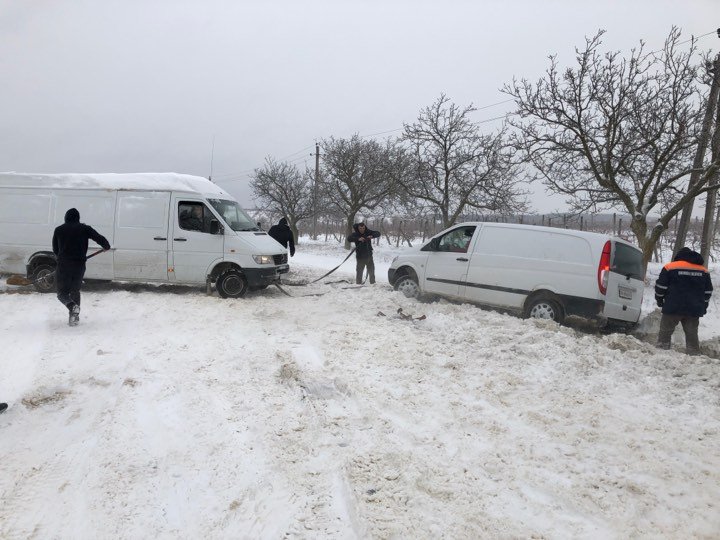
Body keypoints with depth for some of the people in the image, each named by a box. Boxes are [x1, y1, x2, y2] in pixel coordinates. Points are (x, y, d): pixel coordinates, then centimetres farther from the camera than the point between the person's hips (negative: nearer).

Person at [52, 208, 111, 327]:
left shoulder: (58, 230, 9)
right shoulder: (84, 228, 5)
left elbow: (55, 250, 16)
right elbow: (100, 238, 0)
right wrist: (107, 246, 20)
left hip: (63, 266, -1)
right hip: (79, 266, 1)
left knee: (62, 292, 8)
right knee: (75, 290, 20)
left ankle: (73, 307, -21)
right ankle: (75, 317, 12)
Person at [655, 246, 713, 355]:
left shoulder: (670, 267, -3)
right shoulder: (704, 271, 12)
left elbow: (661, 286, -5)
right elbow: (708, 291, 16)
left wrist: (659, 300, 9)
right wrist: (703, 307, 24)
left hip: (673, 308, -4)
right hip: (694, 310, 4)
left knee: (665, 331, 4)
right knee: (692, 333, 11)